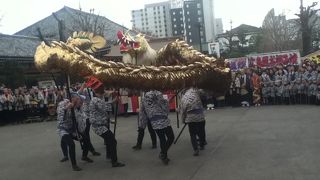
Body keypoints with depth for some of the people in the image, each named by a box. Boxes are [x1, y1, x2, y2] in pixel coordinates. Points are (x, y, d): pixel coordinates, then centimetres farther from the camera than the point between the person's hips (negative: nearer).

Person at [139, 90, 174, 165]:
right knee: (171, 137, 7)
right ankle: (163, 154, -1)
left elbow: (142, 113, 15)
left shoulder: (144, 99, 13)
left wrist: (142, 125, 19)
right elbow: (165, 108, -8)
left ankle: (164, 156, 21)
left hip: (154, 123, 6)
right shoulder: (158, 94, -6)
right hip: (163, 121, -6)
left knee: (162, 139, 16)